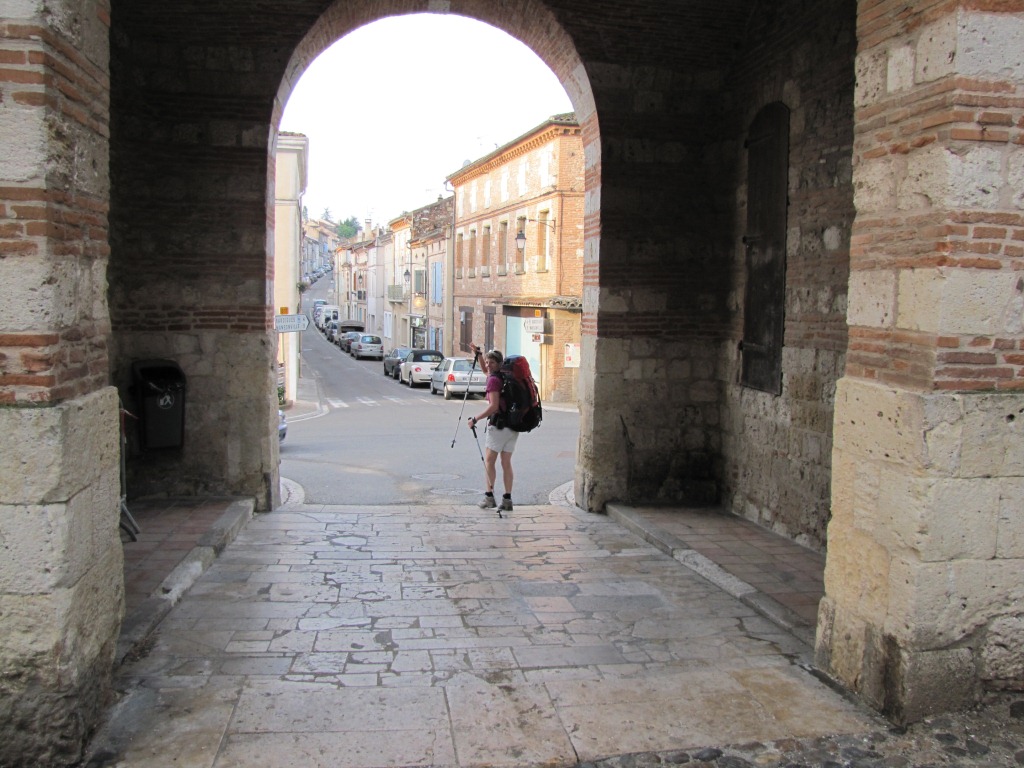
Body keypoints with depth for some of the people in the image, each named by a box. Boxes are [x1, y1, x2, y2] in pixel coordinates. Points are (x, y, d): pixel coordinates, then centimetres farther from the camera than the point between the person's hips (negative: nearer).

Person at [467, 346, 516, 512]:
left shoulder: (493, 380, -12)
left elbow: (493, 406, -20)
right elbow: (485, 370, 33)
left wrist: (475, 419, -15)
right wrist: (478, 355, 23)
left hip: (498, 424, -8)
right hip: (513, 425, 8)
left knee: (489, 460, 4)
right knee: (506, 463, 9)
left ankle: (489, 496, 0)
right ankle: (507, 499, 7)